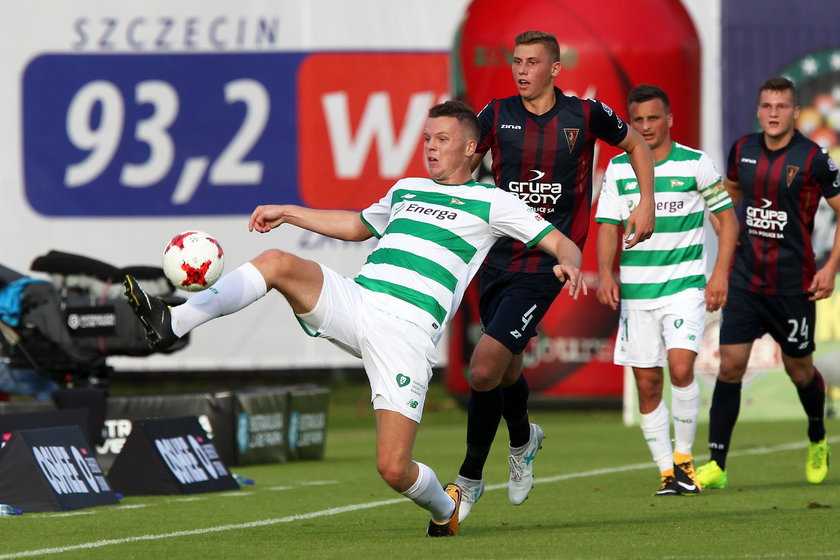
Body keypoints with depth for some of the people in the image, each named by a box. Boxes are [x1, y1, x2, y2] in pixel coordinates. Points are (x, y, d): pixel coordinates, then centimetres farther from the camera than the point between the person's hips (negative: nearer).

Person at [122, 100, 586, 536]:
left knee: (393, 469, -13)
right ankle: (171, 324, -25)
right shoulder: (405, 191, 25)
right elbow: (357, 226, 43)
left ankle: (444, 507, 21)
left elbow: (561, 243, 6)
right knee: (278, 262, -21)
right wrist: (287, 213, 38)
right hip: (353, 300, 5)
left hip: (406, 333, -5)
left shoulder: (491, 202, 7)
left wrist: (568, 263, -18)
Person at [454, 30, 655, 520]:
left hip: (547, 263, -4)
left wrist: (646, 204, 7)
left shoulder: (585, 114, -4)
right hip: (498, 258, 4)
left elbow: (637, 145, 14)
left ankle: (470, 479, 0)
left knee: (484, 369, -16)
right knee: (507, 369, 17)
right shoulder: (497, 115, 1)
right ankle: (523, 440, 51)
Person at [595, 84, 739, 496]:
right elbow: (608, 226, 4)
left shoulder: (696, 164, -1)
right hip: (635, 290, 3)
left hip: (686, 286, -3)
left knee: (680, 365, -20)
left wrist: (720, 274, -6)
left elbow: (726, 218, 4)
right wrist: (605, 273, -13)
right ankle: (666, 472, 10)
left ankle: (684, 457, -3)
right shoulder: (618, 169, 5)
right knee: (647, 383, 1)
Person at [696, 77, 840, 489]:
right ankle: (716, 466, -5)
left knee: (798, 369, 10)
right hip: (745, 280, 3)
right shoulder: (743, 149, 3)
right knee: (730, 365, -6)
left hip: (794, 284, -3)